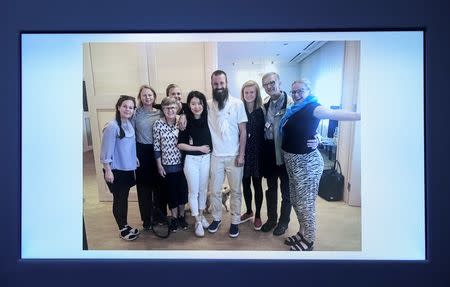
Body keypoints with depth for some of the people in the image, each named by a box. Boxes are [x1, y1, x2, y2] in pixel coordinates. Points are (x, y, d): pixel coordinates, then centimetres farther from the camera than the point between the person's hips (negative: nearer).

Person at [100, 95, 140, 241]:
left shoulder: (129, 124, 3)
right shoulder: (112, 126, -19)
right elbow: (106, 150, -18)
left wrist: (134, 163, 14)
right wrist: (107, 170, -16)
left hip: (128, 169, 7)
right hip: (116, 170, -7)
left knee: (125, 198, 18)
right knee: (119, 200, 8)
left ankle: (125, 225, 32)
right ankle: (122, 229, 23)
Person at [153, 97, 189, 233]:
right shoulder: (158, 124, -7)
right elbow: (156, 146, -4)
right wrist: (159, 165, -4)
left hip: (182, 163, 2)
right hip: (167, 165, -2)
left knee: (183, 190, 12)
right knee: (171, 191, 10)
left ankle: (182, 215, 32)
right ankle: (174, 218, 29)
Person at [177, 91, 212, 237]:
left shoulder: (207, 119, -3)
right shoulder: (185, 122, -11)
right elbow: (180, 144, -11)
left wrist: (209, 151, -4)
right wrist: (199, 148, -13)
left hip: (206, 159, 3)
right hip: (191, 160, -3)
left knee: (203, 189, 16)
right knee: (194, 191, 7)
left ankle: (201, 215, 35)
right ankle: (197, 221, 22)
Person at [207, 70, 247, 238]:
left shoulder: (237, 103, -6)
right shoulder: (208, 105, 0)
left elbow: (243, 131, -5)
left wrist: (241, 154, -9)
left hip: (234, 156, -2)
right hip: (215, 156, 2)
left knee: (235, 191, 10)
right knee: (214, 190, 12)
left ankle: (235, 222, 26)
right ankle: (216, 218, 32)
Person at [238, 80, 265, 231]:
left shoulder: (261, 111, -4)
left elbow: (264, 133, -5)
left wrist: (264, 153, -10)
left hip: (257, 153, -1)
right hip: (243, 153, 2)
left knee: (257, 184, 9)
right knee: (245, 183, 14)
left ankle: (257, 215, 25)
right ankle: (248, 211, 34)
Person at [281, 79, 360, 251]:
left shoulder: (312, 108, -14)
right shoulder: (293, 109, 11)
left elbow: (333, 113, -33)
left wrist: (359, 116, -47)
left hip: (306, 161, -9)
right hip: (291, 159, 9)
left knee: (306, 201, 1)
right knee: (296, 199, 18)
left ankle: (309, 240, 17)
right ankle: (302, 232, 34)